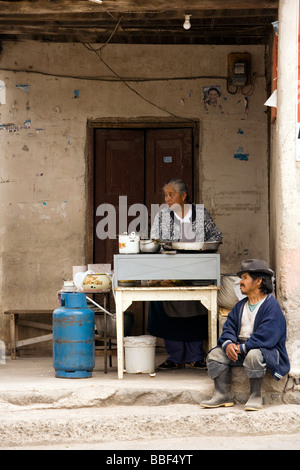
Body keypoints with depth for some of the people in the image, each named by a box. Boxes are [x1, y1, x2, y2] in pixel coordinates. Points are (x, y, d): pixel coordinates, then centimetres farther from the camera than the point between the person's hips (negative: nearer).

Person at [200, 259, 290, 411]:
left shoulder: (271, 306, -11)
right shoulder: (240, 306, 16)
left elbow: (265, 337, -21)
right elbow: (229, 327, 8)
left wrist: (242, 348, -22)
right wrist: (228, 344, -15)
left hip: (266, 350, -8)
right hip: (240, 348, 8)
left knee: (253, 355, -39)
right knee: (214, 354, -10)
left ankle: (255, 397, -25)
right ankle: (222, 396, -11)